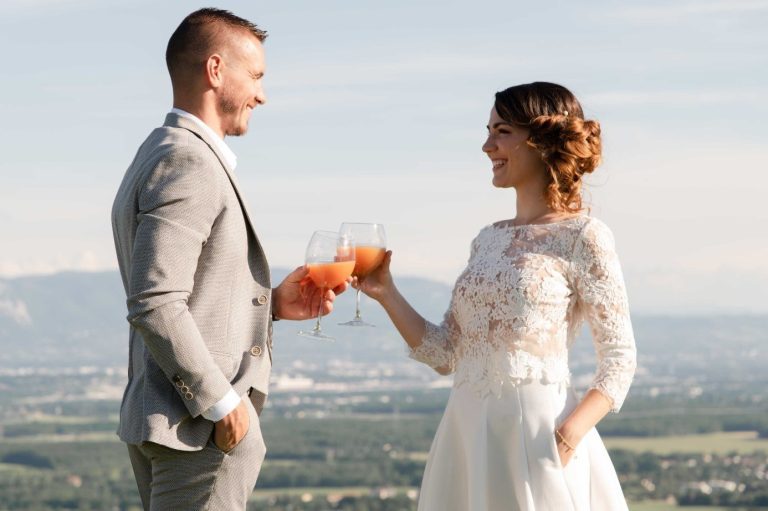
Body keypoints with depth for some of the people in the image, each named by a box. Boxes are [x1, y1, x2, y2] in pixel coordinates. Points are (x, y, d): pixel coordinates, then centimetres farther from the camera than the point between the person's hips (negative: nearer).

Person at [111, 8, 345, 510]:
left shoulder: (162, 155, 18)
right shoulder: (189, 162, -15)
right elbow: (154, 306, -23)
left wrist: (272, 302, 12)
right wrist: (221, 403, -18)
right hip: (199, 431, -10)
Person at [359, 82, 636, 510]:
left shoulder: (581, 237, -4)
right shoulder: (489, 241, 15)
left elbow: (620, 361, -6)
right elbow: (445, 354, 15)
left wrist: (569, 434, -20)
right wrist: (385, 293, 6)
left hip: (536, 432, -6)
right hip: (467, 431, 6)